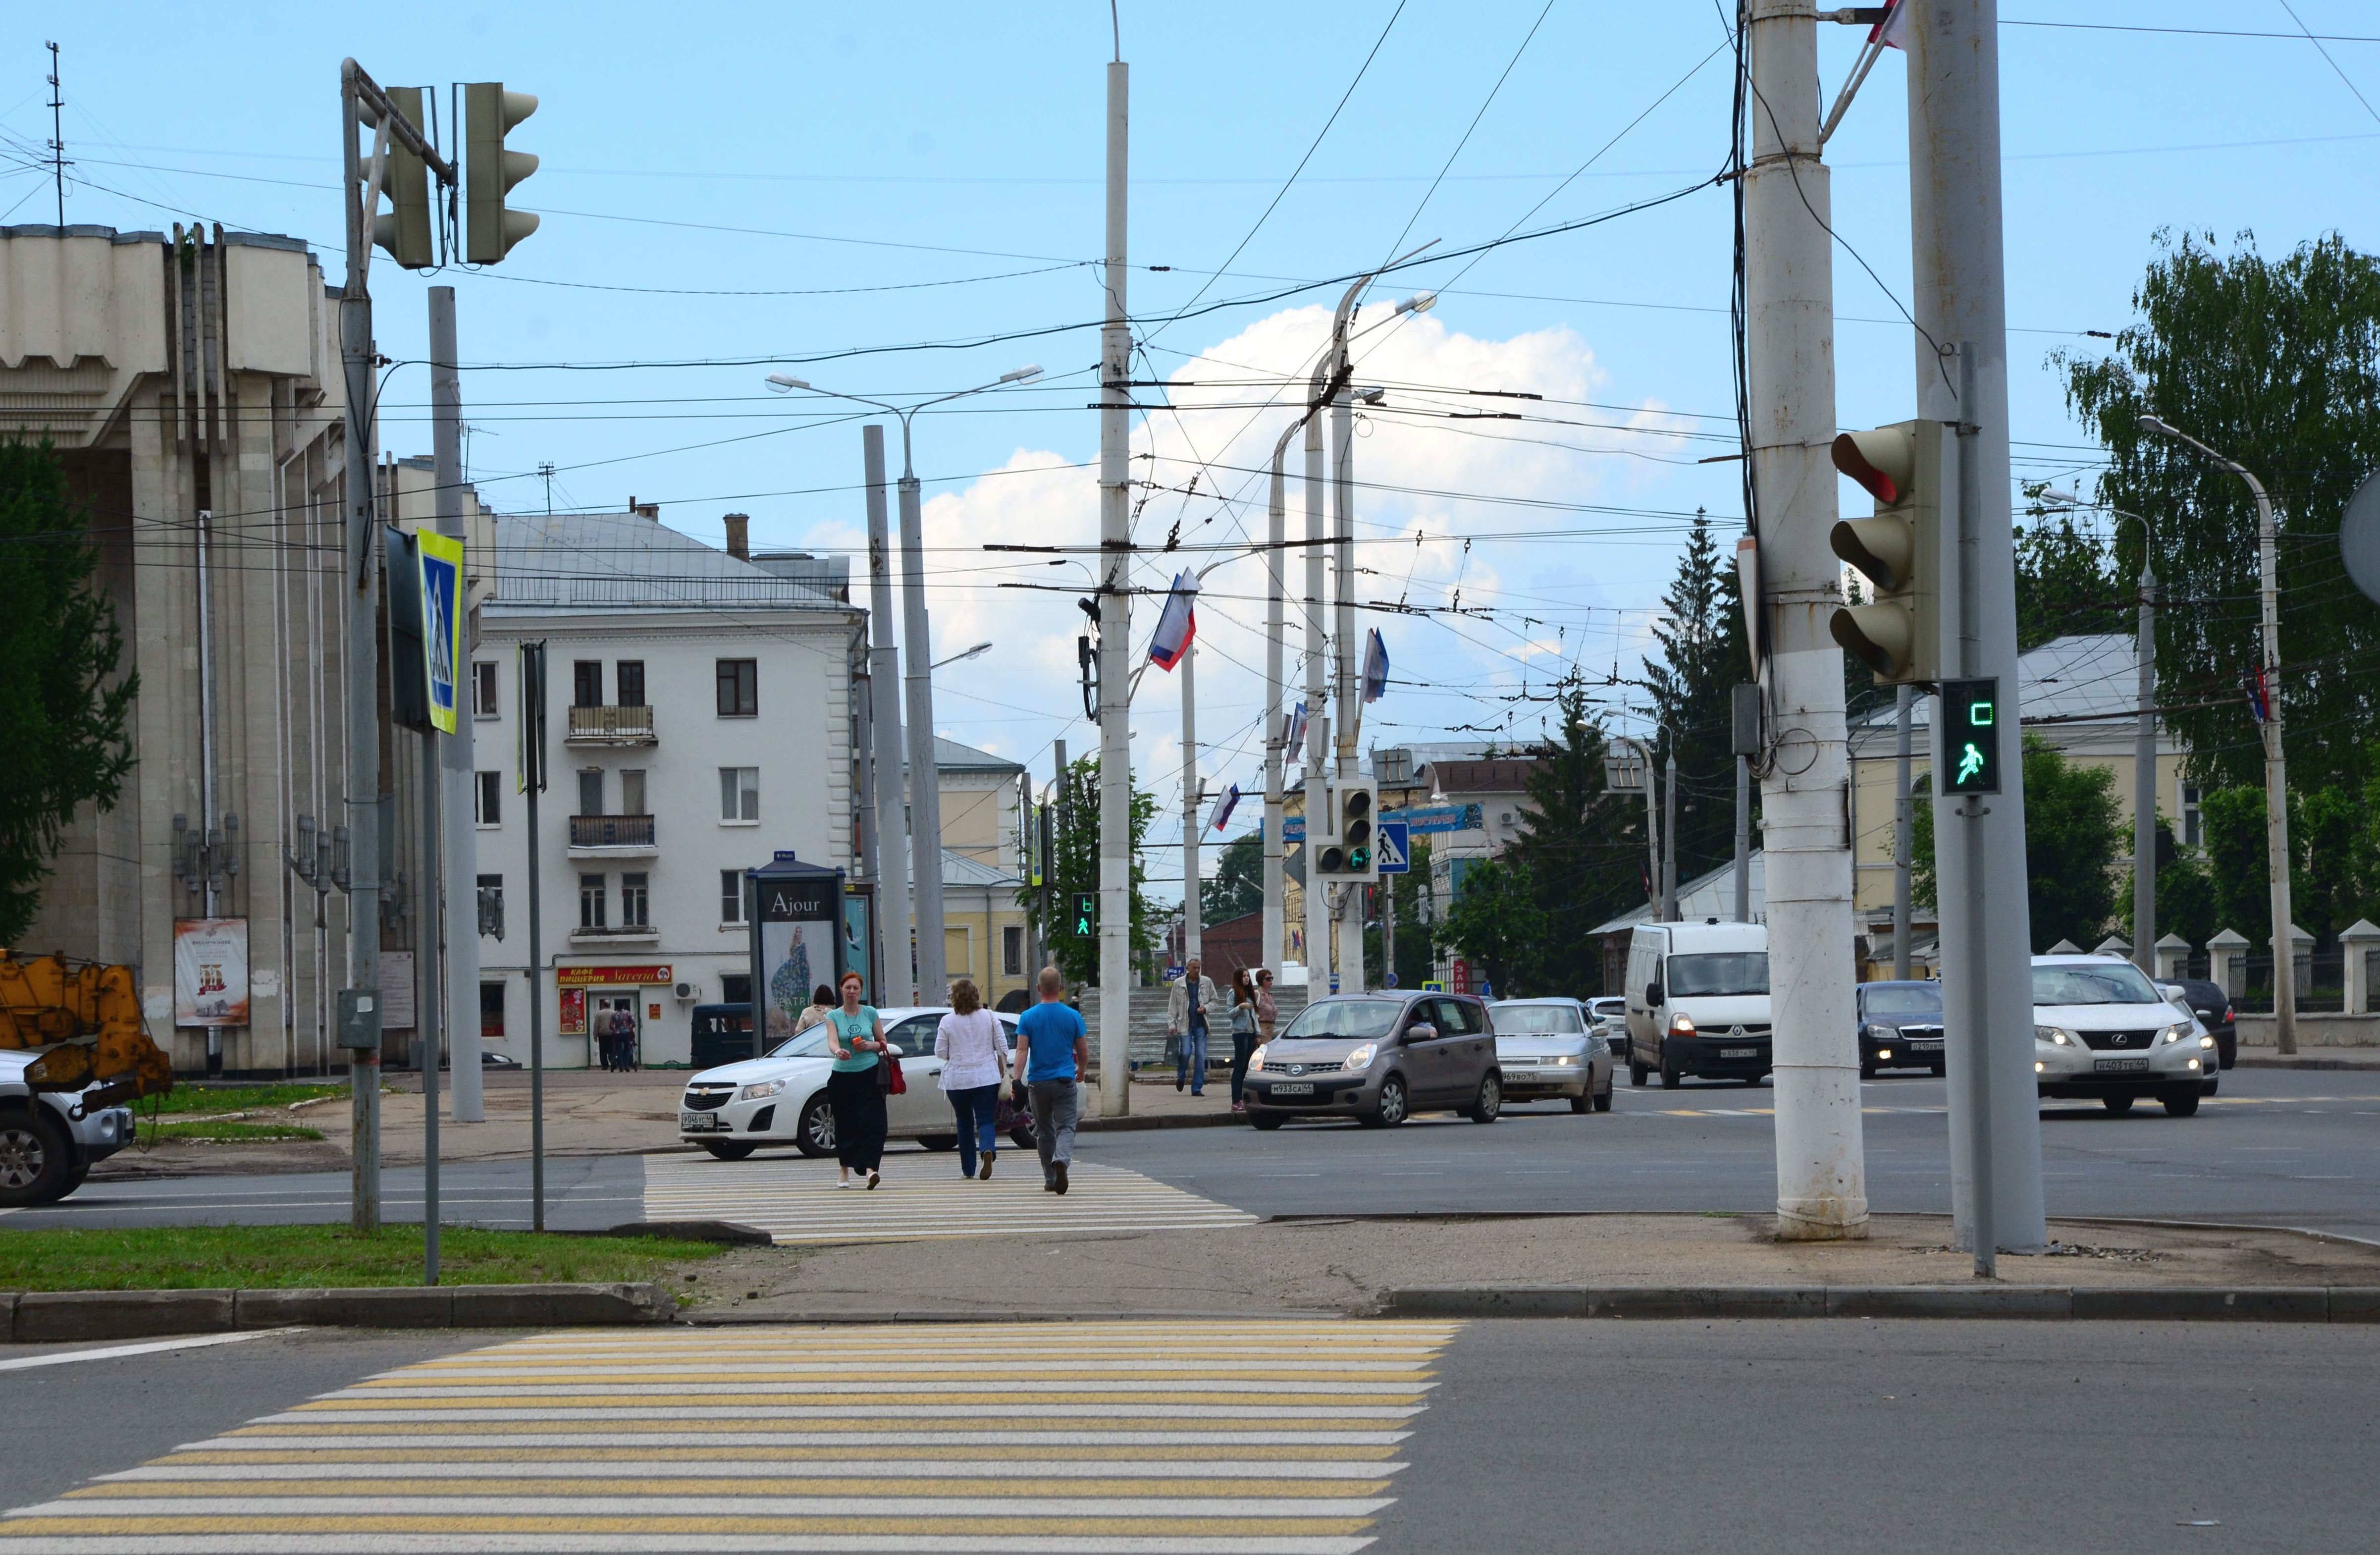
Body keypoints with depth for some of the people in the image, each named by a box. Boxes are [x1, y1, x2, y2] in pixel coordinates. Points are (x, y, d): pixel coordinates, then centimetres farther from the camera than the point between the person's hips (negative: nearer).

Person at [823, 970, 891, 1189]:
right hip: (842, 1077, 1)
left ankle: (870, 1169, -25)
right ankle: (845, 1171, 21)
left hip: (869, 1075, -1)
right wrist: (838, 1052, -36)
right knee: (845, 1125, 6)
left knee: (871, 1122, -14)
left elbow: (883, 1044, 11)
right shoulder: (834, 1016, 3)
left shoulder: (870, 1013, 5)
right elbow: (832, 1041, -13)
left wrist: (870, 1045, -10)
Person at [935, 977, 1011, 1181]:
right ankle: (988, 1150, -31)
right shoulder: (989, 1017, -1)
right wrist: (1003, 1072, 14)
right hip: (987, 1078, 0)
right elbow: (1002, 1048, 1)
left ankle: (968, 1169, 20)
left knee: (965, 1124, 14)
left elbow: (940, 1053, -2)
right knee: (986, 1121, 0)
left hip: (957, 1080, 0)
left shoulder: (947, 1022, -5)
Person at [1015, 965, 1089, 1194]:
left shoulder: (1028, 1018, -1)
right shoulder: (1073, 1017, -1)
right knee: (1066, 1127, -5)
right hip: (1065, 1081, -1)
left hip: (1038, 1083, 1)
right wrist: (1081, 1072, 25)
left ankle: (1050, 1180, 20)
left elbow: (1022, 1051, -10)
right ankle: (1061, 1160, -35)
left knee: (1045, 1132, 14)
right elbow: (1084, 1053, 5)